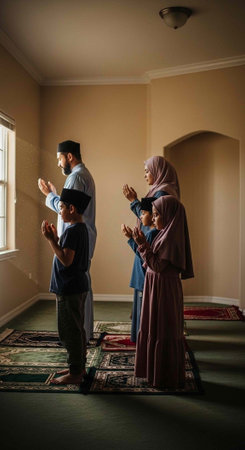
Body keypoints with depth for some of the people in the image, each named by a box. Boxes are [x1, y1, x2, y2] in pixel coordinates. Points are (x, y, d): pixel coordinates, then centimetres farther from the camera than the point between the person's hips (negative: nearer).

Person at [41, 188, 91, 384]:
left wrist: (50, 239, -22)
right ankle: (79, 367, 29)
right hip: (79, 287, 10)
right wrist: (55, 237, 11)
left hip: (69, 289, -10)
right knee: (77, 329, 18)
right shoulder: (82, 228, 11)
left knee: (70, 331, -1)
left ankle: (75, 373, 8)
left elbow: (66, 260, -25)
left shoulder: (72, 231, -19)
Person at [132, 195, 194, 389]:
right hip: (157, 287, 10)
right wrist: (143, 244, 8)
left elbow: (158, 265, -22)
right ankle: (157, 370, 32)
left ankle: (167, 377, 15)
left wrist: (143, 245, -20)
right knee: (154, 329, 18)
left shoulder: (170, 237, -20)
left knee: (163, 333, 2)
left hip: (164, 289, -10)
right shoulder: (167, 234, 9)